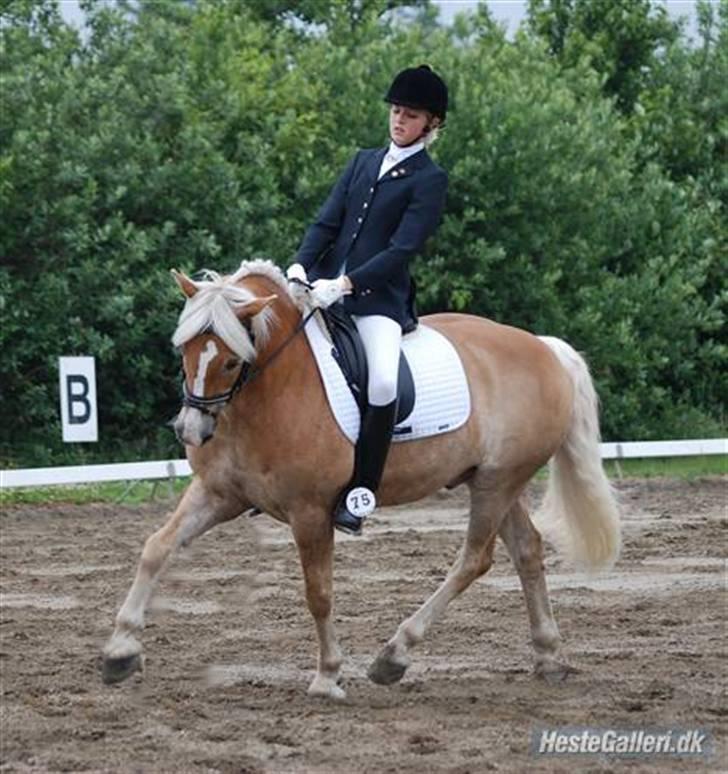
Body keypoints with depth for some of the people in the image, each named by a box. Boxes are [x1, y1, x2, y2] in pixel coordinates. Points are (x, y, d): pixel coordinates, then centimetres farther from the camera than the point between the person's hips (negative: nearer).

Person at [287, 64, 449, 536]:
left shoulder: (429, 180, -2)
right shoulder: (365, 161, 17)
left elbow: (403, 249, -12)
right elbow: (327, 222, 11)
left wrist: (345, 284, -22)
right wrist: (301, 266, -8)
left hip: (380, 299, -7)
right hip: (324, 286, 7)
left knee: (384, 384, -30)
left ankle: (360, 494, -21)